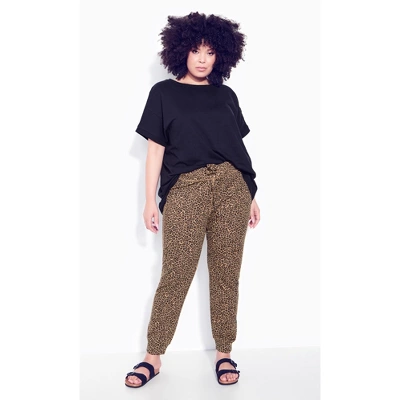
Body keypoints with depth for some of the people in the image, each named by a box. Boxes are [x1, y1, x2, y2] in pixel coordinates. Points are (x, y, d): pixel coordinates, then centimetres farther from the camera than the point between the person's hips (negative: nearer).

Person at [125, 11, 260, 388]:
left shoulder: (226, 95, 16)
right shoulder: (163, 93, 9)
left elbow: (238, 147, 17)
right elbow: (155, 149, 5)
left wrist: (250, 195, 13)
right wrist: (150, 200, -1)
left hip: (232, 188, 3)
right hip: (185, 190, -2)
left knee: (226, 274, 5)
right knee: (175, 276, -3)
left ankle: (224, 354, 18)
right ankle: (153, 357, 11)